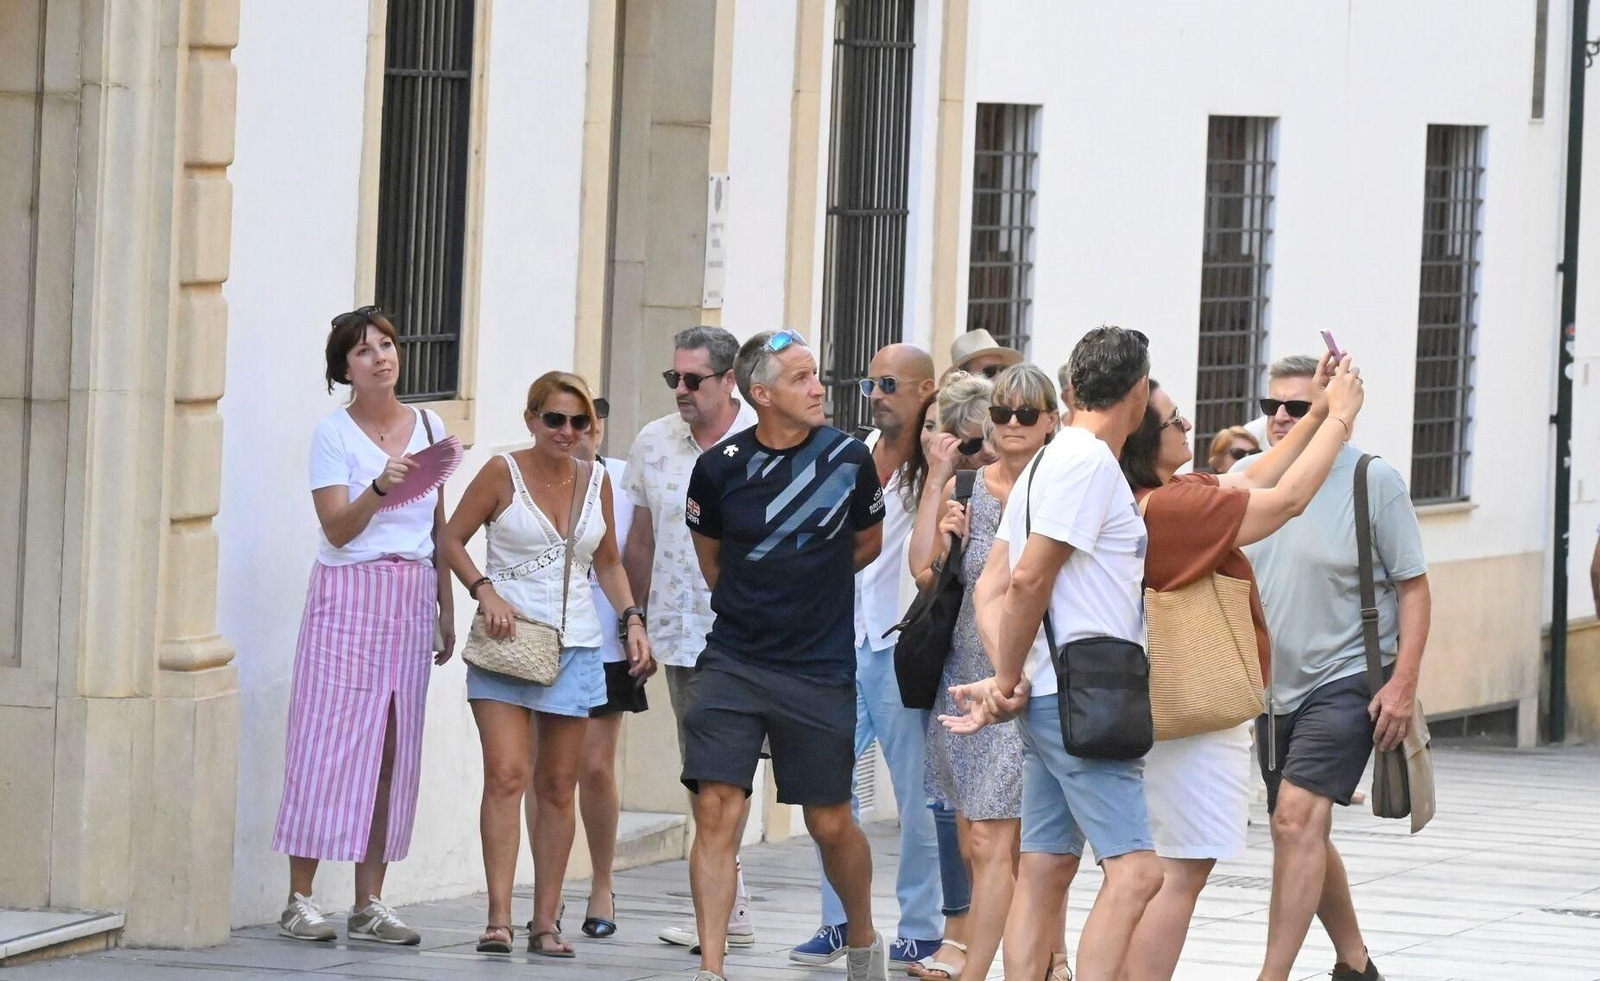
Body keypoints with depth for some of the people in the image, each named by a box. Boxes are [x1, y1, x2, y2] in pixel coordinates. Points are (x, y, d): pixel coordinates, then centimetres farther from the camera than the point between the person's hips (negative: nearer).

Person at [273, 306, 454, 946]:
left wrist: (447, 609, 16)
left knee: (392, 750, 1)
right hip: (348, 596, -4)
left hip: (412, 599, 4)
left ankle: (369, 904, 3)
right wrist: (380, 488, -27)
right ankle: (299, 900, -5)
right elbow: (337, 528, -10)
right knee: (331, 740, -8)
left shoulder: (429, 428, 12)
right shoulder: (334, 433, -2)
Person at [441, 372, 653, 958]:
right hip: (506, 644, -4)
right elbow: (452, 540, 1)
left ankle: (546, 921, 11)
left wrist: (632, 620, 7)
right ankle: (499, 919, -17)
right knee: (506, 776, -14)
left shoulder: (596, 481, 9)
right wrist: (485, 591, -13)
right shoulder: (503, 473, -3)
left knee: (558, 787, 6)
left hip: (575, 647, 4)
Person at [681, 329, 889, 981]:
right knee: (716, 811, -10)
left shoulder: (848, 458, -4)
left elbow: (868, 541, 15)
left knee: (830, 823, 8)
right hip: (733, 661, 0)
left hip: (820, 670, 0)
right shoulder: (720, 467, -4)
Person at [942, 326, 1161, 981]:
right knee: (1134, 870, -15)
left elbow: (991, 588, 16)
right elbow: (1028, 579, -18)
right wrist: (1009, 681, -8)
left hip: (1050, 702, 10)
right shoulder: (1090, 462, -12)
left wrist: (1006, 679, 3)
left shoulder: (1047, 464, 19)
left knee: (1043, 870, 10)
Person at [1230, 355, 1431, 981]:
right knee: (1301, 834, 15)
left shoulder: (1373, 481, -10)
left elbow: (1414, 587, -6)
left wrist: (1403, 683, -14)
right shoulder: (1244, 480, 2)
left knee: (1298, 817, -21)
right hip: (1274, 687, 6)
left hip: (1347, 679, -6)